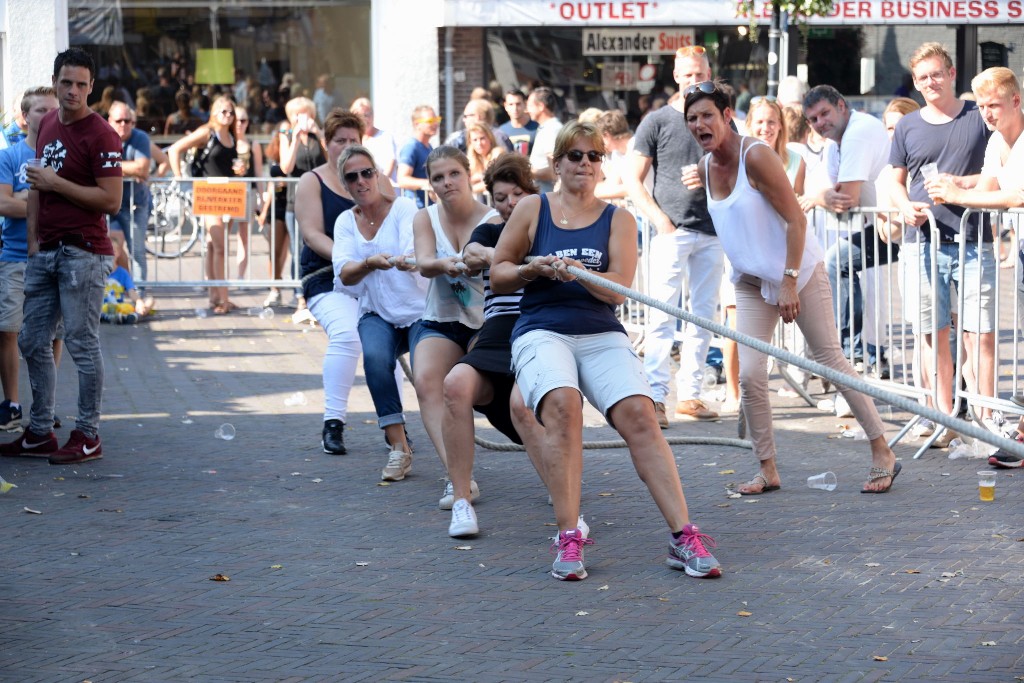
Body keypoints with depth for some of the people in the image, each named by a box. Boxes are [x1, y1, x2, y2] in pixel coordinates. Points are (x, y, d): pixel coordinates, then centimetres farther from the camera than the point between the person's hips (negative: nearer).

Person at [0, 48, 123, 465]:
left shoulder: (100, 135, -11)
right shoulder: (47, 125, 13)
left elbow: (111, 201, -16)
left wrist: (57, 183, -15)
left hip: (83, 254, -8)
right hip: (45, 253, 8)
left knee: (82, 344, -5)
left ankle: (88, 437, 2)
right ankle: (40, 433, 20)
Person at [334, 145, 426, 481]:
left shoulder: (403, 207, -7)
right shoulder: (346, 221, 4)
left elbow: (415, 248, -27)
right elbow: (345, 274, -12)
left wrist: (407, 261, -51)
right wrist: (370, 264, -34)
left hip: (420, 311, -3)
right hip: (378, 314, 3)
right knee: (375, 357, -30)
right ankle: (398, 449, -20)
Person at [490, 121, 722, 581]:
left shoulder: (618, 219, 12)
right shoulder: (532, 209, 12)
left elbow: (618, 289, -1)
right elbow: (497, 277, 14)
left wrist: (577, 271, -20)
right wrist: (535, 269, -6)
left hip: (602, 335, 2)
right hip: (541, 332, -1)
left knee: (639, 413, -24)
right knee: (562, 405, -33)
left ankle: (683, 538, -25)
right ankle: (569, 539, -32)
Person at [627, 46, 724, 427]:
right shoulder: (658, 121, 2)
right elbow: (633, 180, 1)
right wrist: (660, 218, -11)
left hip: (712, 231, 4)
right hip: (673, 232, -4)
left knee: (704, 316, 7)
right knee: (663, 315, -8)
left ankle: (689, 395, 14)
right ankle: (654, 397, -8)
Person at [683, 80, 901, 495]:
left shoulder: (755, 156, -19)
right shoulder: (705, 169, 3)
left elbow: (796, 219, -19)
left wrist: (789, 282, -23)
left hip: (798, 273, -6)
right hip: (752, 282, 6)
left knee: (829, 360, -1)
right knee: (750, 375, -6)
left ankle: (883, 454, 10)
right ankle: (768, 471, 5)